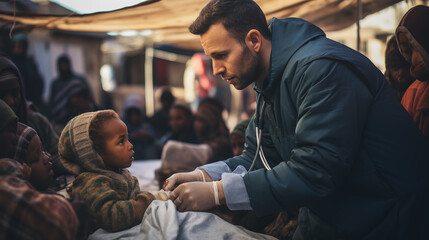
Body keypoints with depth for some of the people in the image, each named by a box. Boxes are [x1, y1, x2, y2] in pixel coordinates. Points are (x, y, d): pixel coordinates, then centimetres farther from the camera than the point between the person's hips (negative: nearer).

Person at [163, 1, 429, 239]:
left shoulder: (323, 69, -25)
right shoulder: (271, 83, 5)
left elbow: (313, 173, -31)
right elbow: (259, 158, 5)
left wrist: (217, 192, -29)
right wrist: (203, 176, -12)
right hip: (325, 216, 8)